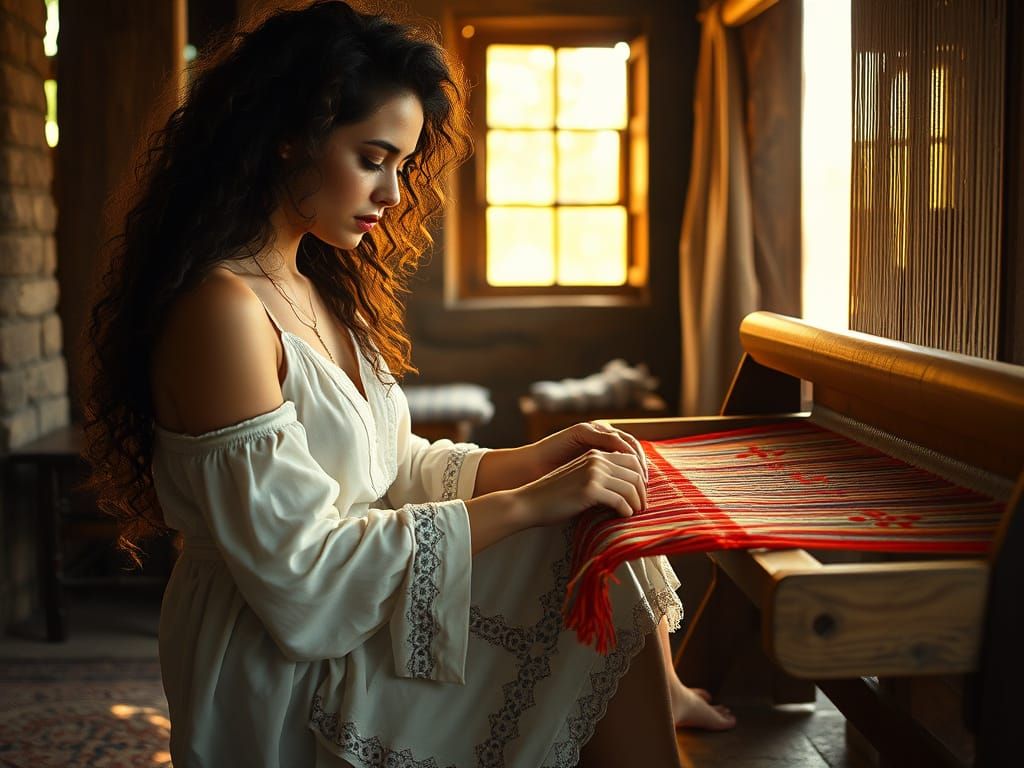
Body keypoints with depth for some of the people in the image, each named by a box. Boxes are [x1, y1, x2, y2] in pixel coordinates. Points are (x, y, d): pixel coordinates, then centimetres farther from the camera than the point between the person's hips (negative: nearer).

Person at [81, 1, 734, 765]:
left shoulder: (314, 289, 10)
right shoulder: (222, 310, -21)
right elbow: (299, 571, -23)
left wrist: (532, 459, -3)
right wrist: (527, 504, -22)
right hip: (289, 686, -9)